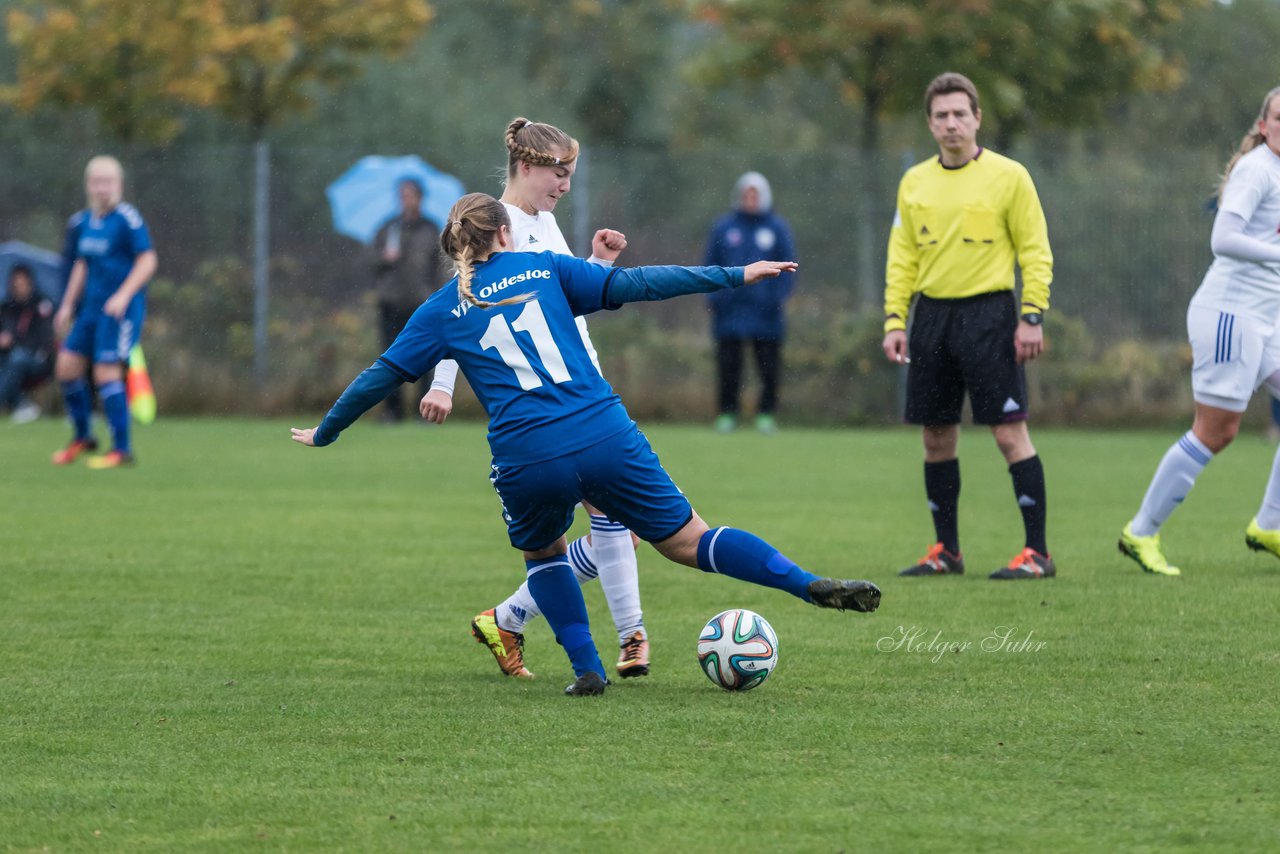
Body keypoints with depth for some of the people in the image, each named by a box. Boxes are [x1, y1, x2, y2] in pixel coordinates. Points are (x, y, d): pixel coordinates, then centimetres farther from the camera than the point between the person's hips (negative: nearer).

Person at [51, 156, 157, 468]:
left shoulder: (128, 218, -12)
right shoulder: (81, 222, 11)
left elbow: (147, 260, -13)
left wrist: (123, 296, -20)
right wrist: (68, 304, 19)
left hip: (121, 308, -7)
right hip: (91, 307, 7)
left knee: (106, 372, -12)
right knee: (67, 366, 4)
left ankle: (121, 449, -5)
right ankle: (82, 437, 21)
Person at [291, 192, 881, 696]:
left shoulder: (442, 312, 14)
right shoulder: (543, 269, 13)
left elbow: (383, 376, 17)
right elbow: (633, 285, 6)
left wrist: (326, 431, 32)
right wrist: (734, 276, 8)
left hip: (527, 463, 0)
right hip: (605, 438, 0)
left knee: (542, 552, 30)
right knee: (687, 541, 7)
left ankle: (587, 668, 17)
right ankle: (811, 586, -10)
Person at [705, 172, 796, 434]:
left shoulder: (777, 228, 5)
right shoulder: (723, 227, 7)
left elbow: (788, 266, 6)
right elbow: (711, 265, 11)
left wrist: (777, 297, -5)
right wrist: (715, 296, -1)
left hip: (765, 313, -1)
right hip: (730, 311, 1)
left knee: (769, 365, 0)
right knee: (728, 366, 1)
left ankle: (766, 413, 8)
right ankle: (727, 413, 8)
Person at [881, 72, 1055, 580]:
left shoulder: (1008, 176, -2)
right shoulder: (914, 183, 11)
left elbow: (1035, 251, -2)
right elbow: (902, 257, 15)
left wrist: (1032, 317, -10)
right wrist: (894, 318, 5)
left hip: (988, 312, -5)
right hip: (932, 313, 5)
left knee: (1009, 432, -9)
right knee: (937, 436, 7)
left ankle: (1037, 552, -6)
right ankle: (946, 552, 16)